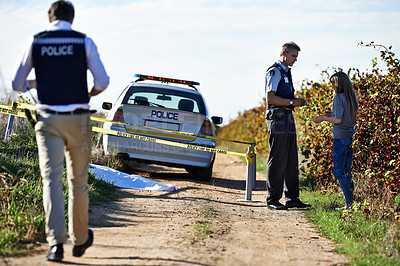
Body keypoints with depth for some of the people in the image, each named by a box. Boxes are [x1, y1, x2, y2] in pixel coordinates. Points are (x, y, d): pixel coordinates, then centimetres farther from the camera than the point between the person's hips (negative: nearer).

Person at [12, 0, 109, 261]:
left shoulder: (35, 42, 3)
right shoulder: (84, 42, 0)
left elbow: (18, 84, 8)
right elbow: (102, 81, -7)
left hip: (48, 119, 0)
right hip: (78, 120, 0)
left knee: (52, 179, -4)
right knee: (78, 181, 12)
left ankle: (56, 242, -18)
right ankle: (80, 239, 24)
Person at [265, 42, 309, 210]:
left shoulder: (286, 72, 21)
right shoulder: (275, 71, -7)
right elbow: (270, 97, -16)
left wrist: (298, 102, 12)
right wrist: (292, 102, -17)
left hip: (288, 118, 10)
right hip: (277, 118, -9)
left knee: (291, 160, 9)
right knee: (278, 159, -9)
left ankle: (292, 198, 14)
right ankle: (273, 199, -7)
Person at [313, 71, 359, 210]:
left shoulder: (339, 98, -12)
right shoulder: (353, 97, 12)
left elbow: (338, 120, -17)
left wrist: (323, 118, -3)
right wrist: (333, 114, 20)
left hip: (341, 137, -8)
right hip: (352, 136, 8)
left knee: (338, 172, -3)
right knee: (347, 172, 11)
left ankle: (350, 202, -9)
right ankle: (354, 200, 7)